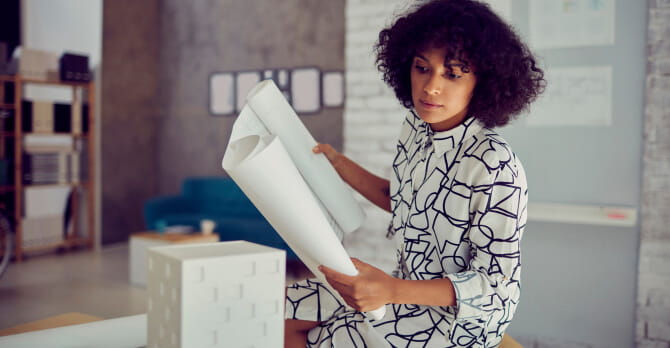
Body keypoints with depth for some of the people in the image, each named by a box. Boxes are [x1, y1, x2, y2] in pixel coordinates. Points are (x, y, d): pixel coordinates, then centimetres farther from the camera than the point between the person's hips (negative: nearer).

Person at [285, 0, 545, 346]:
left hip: (456, 320, -7)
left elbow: (497, 285, -23)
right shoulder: (415, 127, -3)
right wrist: (338, 163, 9)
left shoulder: (494, 168, -27)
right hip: (405, 288, 7)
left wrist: (392, 290, -35)